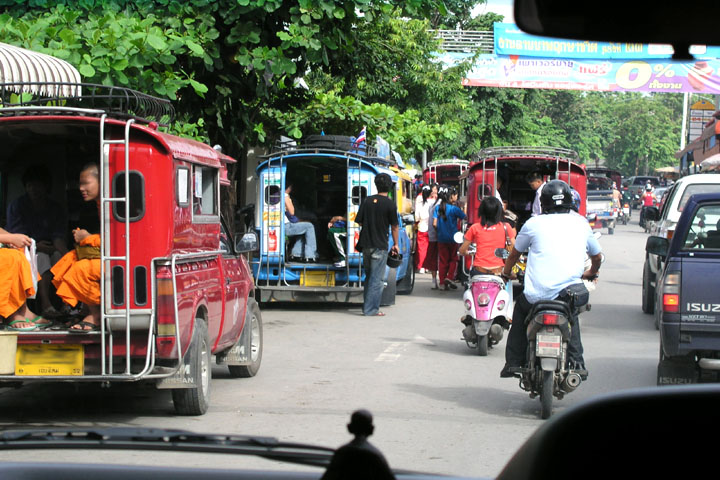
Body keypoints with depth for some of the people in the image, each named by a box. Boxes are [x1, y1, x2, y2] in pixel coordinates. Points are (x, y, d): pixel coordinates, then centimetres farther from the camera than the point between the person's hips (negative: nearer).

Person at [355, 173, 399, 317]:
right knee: (376, 279, -1)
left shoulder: (368, 201, 4)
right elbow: (394, 226, -4)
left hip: (366, 244, 5)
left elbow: (359, 221, 5)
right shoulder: (390, 204, -8)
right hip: (380, 246, -5)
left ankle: (366, 306, 22)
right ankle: (371, 309, -2)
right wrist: (395, 244, 7)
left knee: (369, 276, 17)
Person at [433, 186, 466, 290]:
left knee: (442, 261, 8)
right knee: (453, 259, 12)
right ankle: (449, 277, -3)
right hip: (452, 238, -4)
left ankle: (443, 282, 8)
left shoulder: (437, 208, 0)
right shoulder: (454, 209, -12)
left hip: (441, 238, 4)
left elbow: (435, 223, -3)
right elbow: (465, 217, -6)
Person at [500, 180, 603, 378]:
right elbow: (597, 257, 23)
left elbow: (515, 253, 17)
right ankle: (576, 362, 21)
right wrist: (591, 273, 45)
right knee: (572, 314, 34)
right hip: (568, 292, 2)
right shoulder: (581, 224, 8)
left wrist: (506, 272, 38)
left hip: (537, 294, -2)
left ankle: (513, 363, 24)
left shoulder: (534, 224, 2)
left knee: (521, 309, 29)